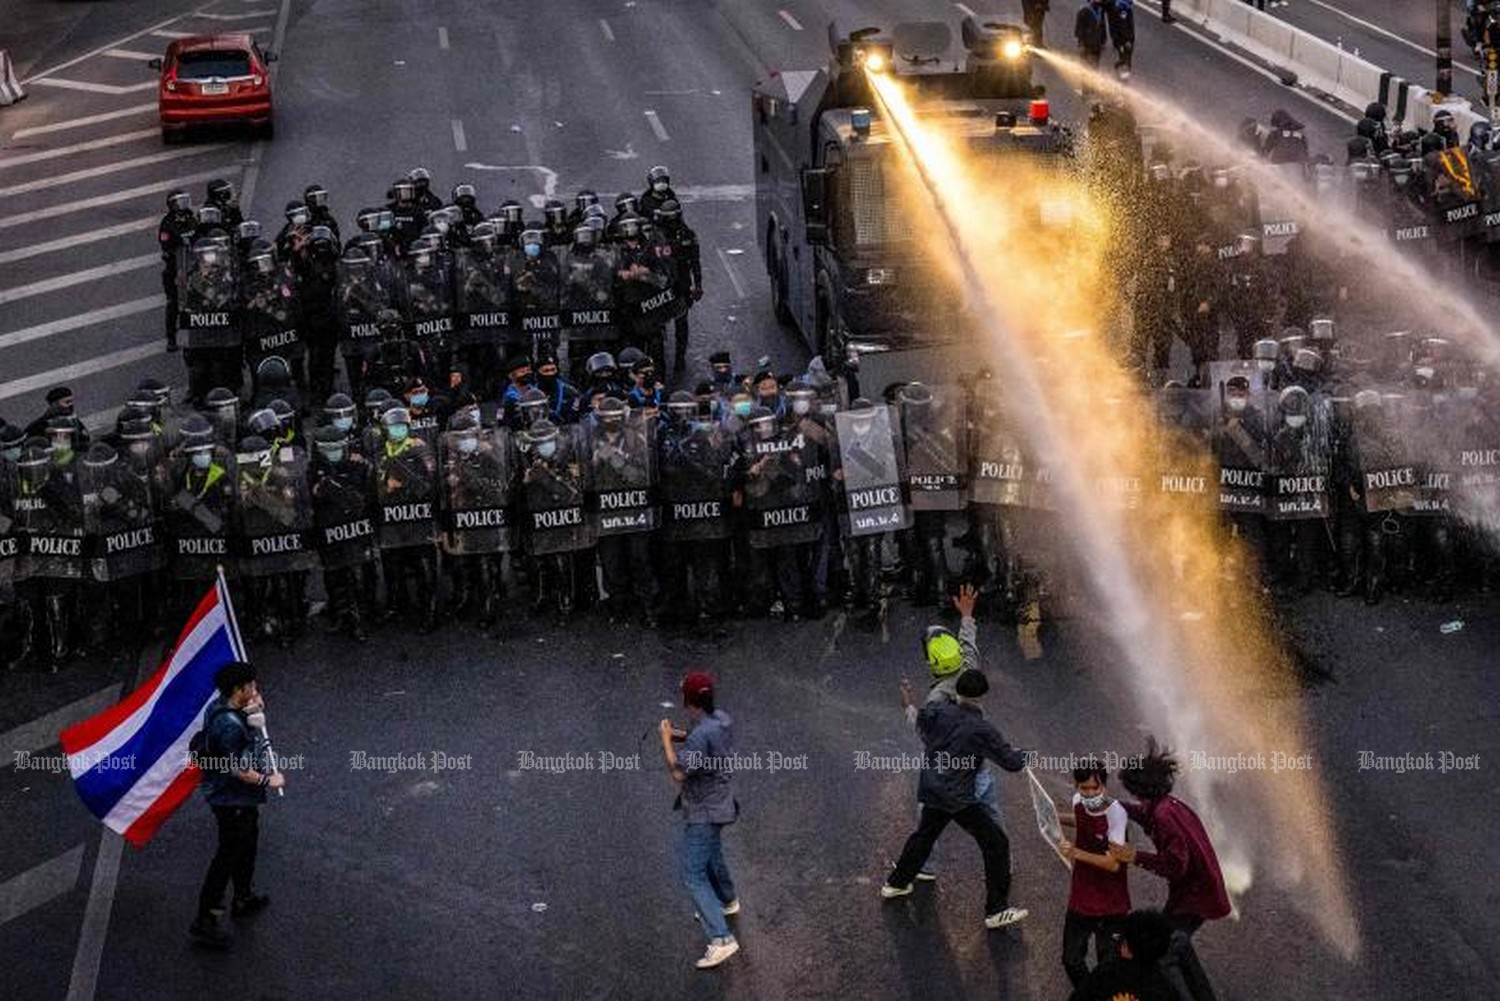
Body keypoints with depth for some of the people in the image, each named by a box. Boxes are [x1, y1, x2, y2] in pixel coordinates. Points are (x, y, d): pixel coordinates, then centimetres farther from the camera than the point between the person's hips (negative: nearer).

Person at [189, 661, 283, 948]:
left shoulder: (219, 707, -2)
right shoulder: (229, 725, -32)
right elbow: (237, 769, -28)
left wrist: (253, 712, -2)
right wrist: (267, 781, -16)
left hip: (239, 798, 10)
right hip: (232, 801, -10)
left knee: (247, 842, 27)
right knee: (228, 856, -1)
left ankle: (244, 898, 46)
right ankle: (204, 921, 6)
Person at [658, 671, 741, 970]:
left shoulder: (701, 735, -31)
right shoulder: (722, 719, -4)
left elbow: (679, 773, -27)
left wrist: (666, 741, -16)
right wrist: (682, 737, 7)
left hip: (703, 813, -9)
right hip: (718, 805, 9)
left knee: (693, 875, -9)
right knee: (710, 855, 32)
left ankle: (721, 939, -16)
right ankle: (727, 902, 56)